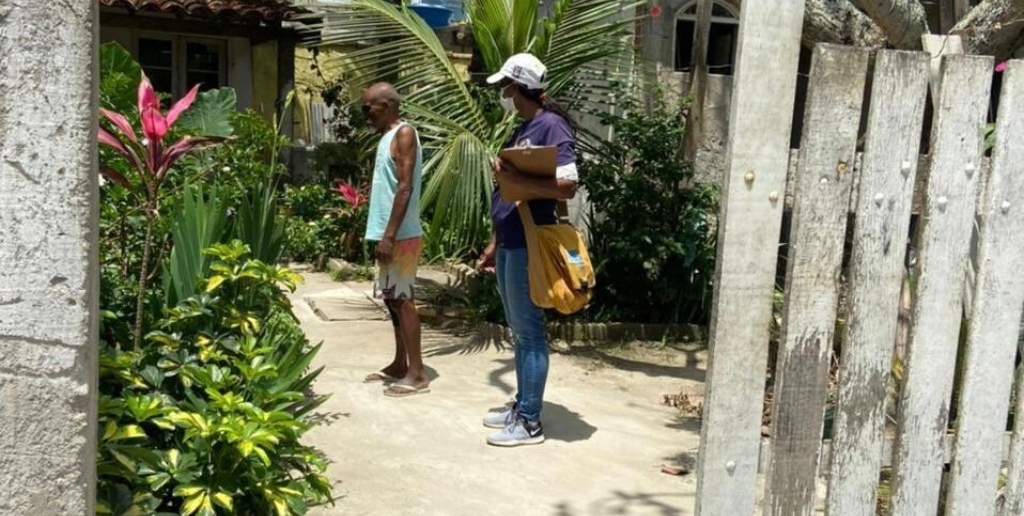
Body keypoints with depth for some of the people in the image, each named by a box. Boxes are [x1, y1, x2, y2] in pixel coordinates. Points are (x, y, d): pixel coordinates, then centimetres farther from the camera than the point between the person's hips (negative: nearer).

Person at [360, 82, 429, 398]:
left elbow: (405, 187, -19)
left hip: (402, 235, -10)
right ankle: (399, 365, 22)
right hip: (389, 233, 10)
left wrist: (389, 235, -23)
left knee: (402, 300, -7)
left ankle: (416, 374, -3)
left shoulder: (404, 134, -11)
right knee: (393, 300, 13)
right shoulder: (388, 137, 17)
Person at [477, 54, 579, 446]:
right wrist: (495, 244, 21)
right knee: (518, 330, 14)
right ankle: (521, 406, 25)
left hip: (529, 246, -9)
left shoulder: (551, 126, -11)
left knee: (529, 331, -4)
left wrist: (515, 180, -23)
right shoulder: (522, 129, 17)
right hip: (510, 244, 9)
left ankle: (530, 422, 4)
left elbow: (567, 187, -21)